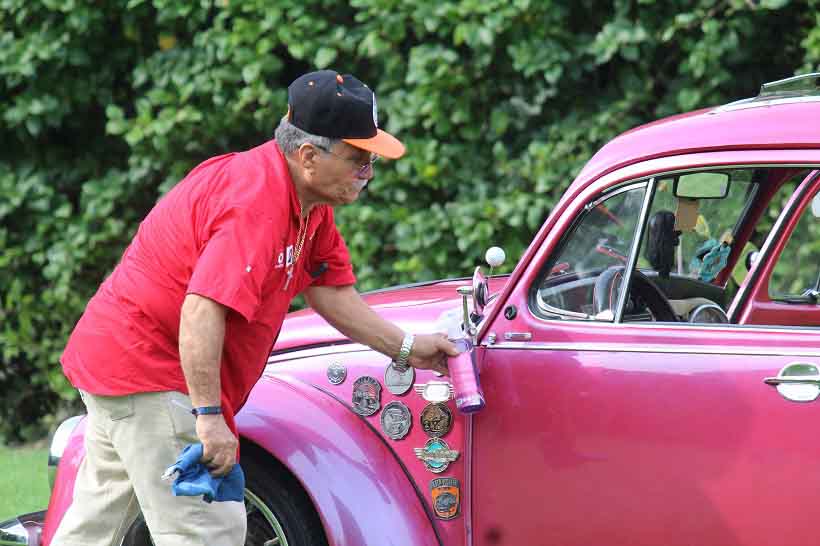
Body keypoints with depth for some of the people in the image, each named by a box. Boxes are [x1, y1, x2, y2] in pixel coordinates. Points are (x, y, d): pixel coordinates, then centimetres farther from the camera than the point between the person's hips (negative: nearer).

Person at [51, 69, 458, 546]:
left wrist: (405, 347, 5)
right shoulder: (257, 205, -27)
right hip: (149, 371, -11)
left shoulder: (310, 201, 5)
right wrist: (208, 415, -35)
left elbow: (330, 291, 10)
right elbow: (203, 309, -35)